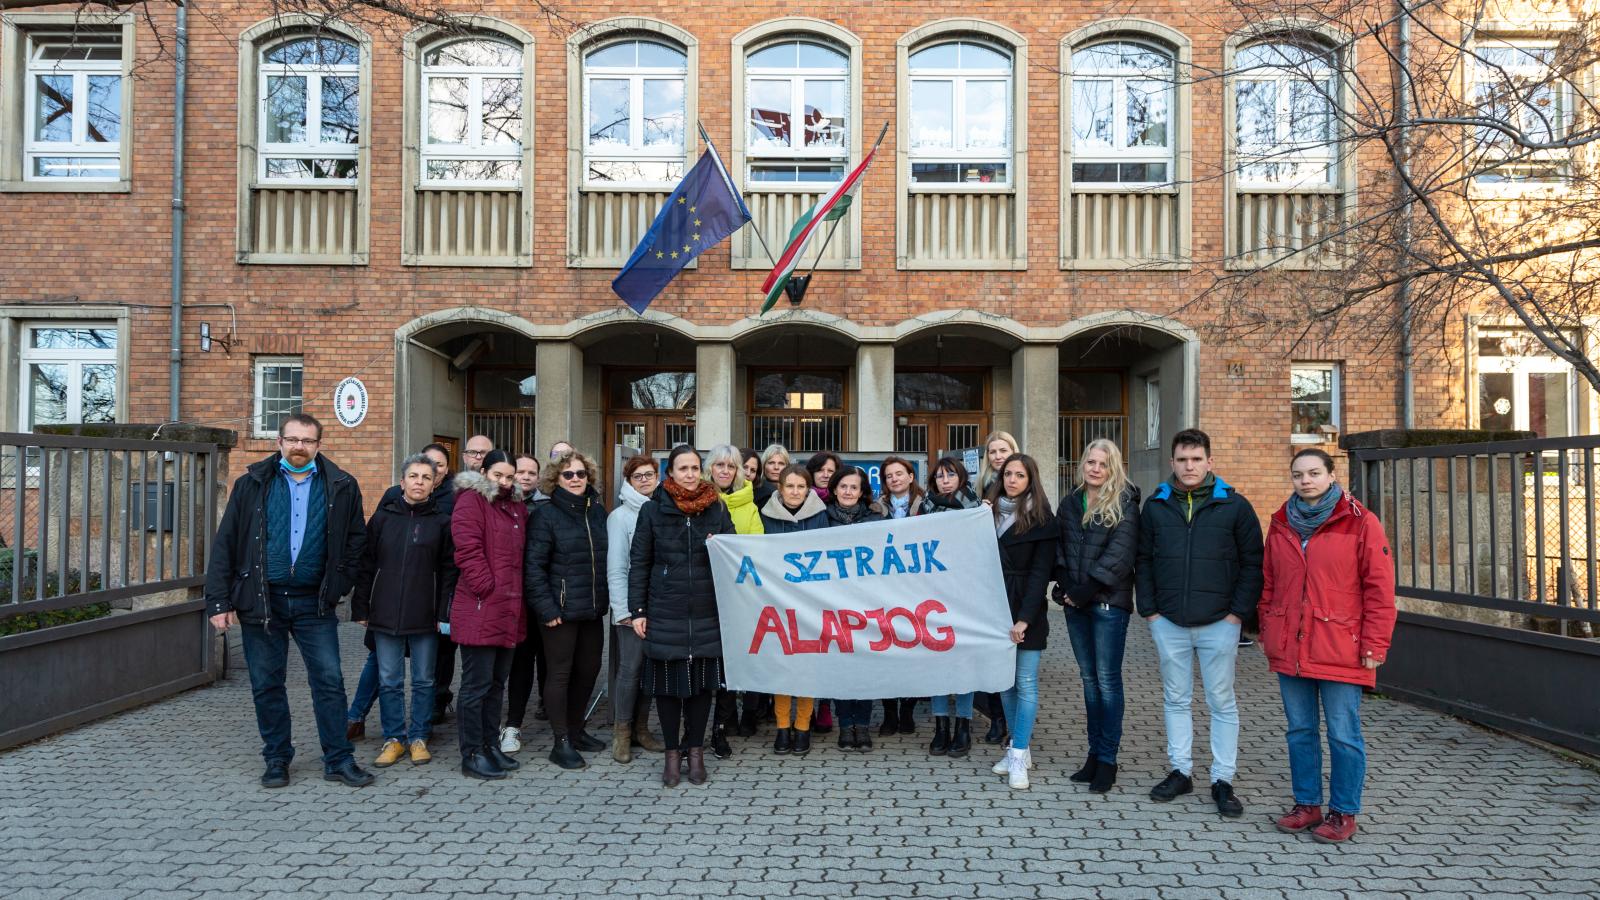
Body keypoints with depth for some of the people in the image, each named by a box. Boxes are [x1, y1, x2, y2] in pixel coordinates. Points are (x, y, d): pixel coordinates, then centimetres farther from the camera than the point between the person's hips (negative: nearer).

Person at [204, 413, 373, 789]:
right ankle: (276, 759, 24)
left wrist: (339, 585, 0)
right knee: (267, 685, 10)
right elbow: (225, 543, 1)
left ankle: (339, 759, 12)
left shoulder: (341, 486, 1)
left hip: (314, 602, 0)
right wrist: (219, 601, -5)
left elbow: (356, 539, 9)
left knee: (329, 681, 1)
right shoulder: (251, 484, 1)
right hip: (262, 601, 1)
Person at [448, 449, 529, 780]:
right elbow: (468, 551, -16)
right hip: (479, 611, -8)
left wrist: (515, 597, 13)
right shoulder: (471, 500, -7)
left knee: (497, 682, 16)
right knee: (477, 685, -1)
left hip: (509, 612, 8)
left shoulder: (517, 506, 17)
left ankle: (489, 745, 27)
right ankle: (472, 755, 9)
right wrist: (489, 589, -17)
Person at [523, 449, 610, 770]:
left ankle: (576, 731, 31)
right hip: (561, 609, -6)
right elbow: (533, 565, -11)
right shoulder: (546, 514, -8)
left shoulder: (597, 511, 9)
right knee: (561, 672, 3)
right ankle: (561, 742, 14)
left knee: (589, 669, 13)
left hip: (593, 609, 6)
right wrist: (546, 608, -16)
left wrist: (604, 598, 9)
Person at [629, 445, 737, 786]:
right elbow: (639, 562, 4)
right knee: (668, 680, 4)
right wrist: (637, 610, -1)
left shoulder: (717, 508, 6)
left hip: (707, 612, 1)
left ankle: (695, 750, 22)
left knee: (702, 680, 7)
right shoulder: (653, 509, 2)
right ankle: (672, 751, 19)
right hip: (665, 612, -1)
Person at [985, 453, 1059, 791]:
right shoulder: (990, 513, 10)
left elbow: (1040, 572, -10)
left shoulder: (1042, 520, -5)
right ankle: (1018, 747, 21)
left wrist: (1024, 618, -16)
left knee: (1026, 683, -3)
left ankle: (1019, 757, 1)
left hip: (1026, 611, -5)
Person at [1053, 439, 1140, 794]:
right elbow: (1058, 546, 11)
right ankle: (1094, 752, 20)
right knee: (1089, 678, 11)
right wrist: (1065, 585, -3)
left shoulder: (1124, 505, -5)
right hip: (1076, 603, 5)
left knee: (1107, 679, -2)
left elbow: (1119, 555, -13)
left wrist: (1086, 590, -16)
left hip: (1109, 602, -5)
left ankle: (1107, 760, 6)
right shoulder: (1070, 503, 12)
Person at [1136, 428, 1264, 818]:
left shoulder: (1234, 505, -2)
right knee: (1175, 699, 11)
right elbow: (1143, 562, 9)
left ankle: (1223, 781, 16)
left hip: (1219, 622, -2)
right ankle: (1180, 771, 24)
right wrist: (1150, 610, 1)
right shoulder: (1155, 506, 5)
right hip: (1168, 622, 2)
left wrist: (1238, 613, -8)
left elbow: (1252, 562, -1)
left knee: (1221, 702, 6)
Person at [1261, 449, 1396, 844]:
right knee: (1300, 730, 13)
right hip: (1289, 647, 5)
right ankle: (1307, 804, 26)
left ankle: (1344, 812, 18)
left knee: (1343, 734, 3)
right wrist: (1267, 630, 10)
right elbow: (1268, 582, 14)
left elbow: (1379, 587, -7)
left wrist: (1374, 644, -9)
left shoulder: (1359, 522, -5)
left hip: (1340, 649, -4)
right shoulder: (1281, 522, 9)